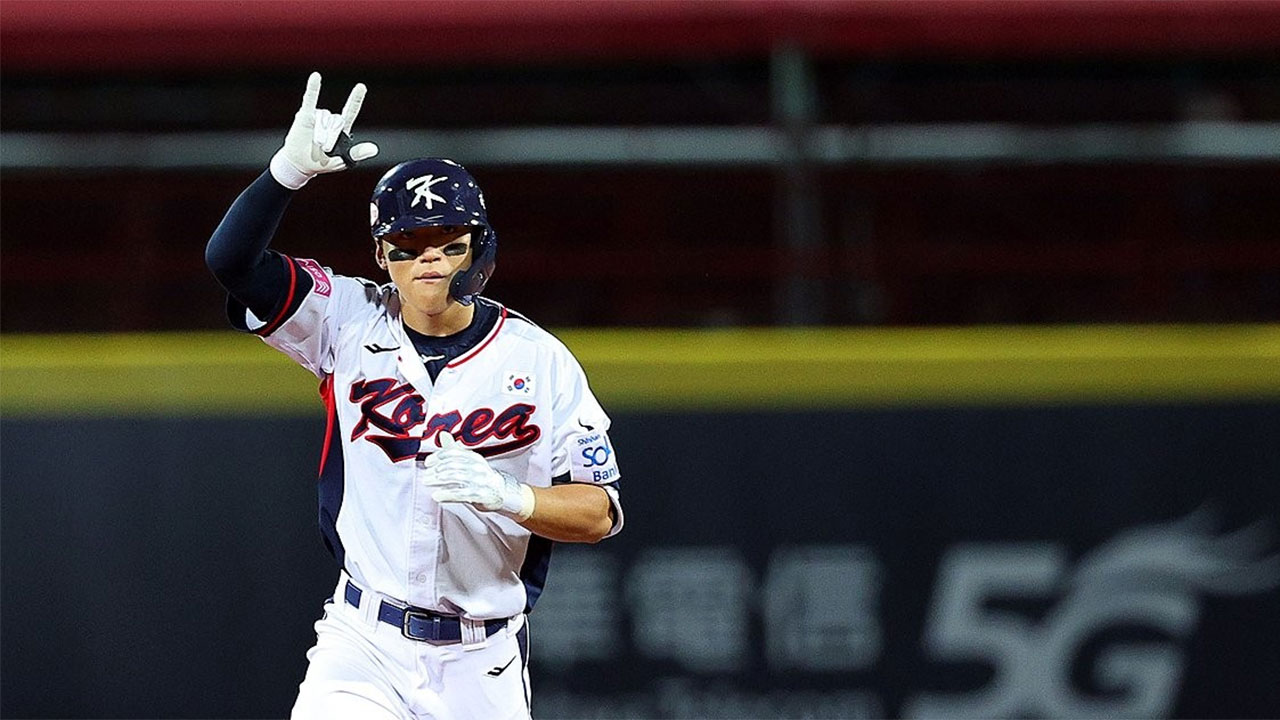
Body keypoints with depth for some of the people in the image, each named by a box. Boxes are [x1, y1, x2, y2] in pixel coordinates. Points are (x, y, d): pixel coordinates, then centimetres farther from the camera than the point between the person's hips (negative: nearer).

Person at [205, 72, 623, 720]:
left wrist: (507, 496, -23)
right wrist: (292, 168, -25)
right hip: (364, 643, 0)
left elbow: (600, 513, -4)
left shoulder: (539, 361, -2)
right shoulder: (351, 323, 1)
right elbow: (232, 259, -9)